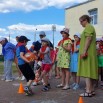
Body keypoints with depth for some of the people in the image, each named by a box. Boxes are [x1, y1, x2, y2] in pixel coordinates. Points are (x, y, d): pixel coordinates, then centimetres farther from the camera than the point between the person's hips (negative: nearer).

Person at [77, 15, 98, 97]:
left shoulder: (88, 27, -7)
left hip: (87, 53, -10)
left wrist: (84, 51, -23)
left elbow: (88, 39, -18)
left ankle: (88, 91, -13)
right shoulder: (91, 27, 25)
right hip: (91, 53, 10)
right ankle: (92, 90, 13)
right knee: (90, 71, 9)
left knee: (87, 71, -12)